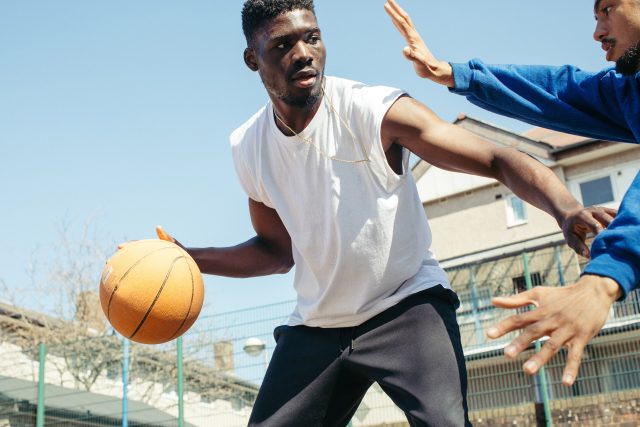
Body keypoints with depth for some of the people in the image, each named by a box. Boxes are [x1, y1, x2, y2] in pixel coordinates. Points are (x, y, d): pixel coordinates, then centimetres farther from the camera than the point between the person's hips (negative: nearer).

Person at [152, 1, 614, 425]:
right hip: (316, 324, 5)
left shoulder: (376, 111, -17)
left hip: (408, 303, -4)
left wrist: (566, 209, -41)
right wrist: (189, 258, -1)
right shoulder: (247, 147, -1)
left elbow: (499, 160, -22)